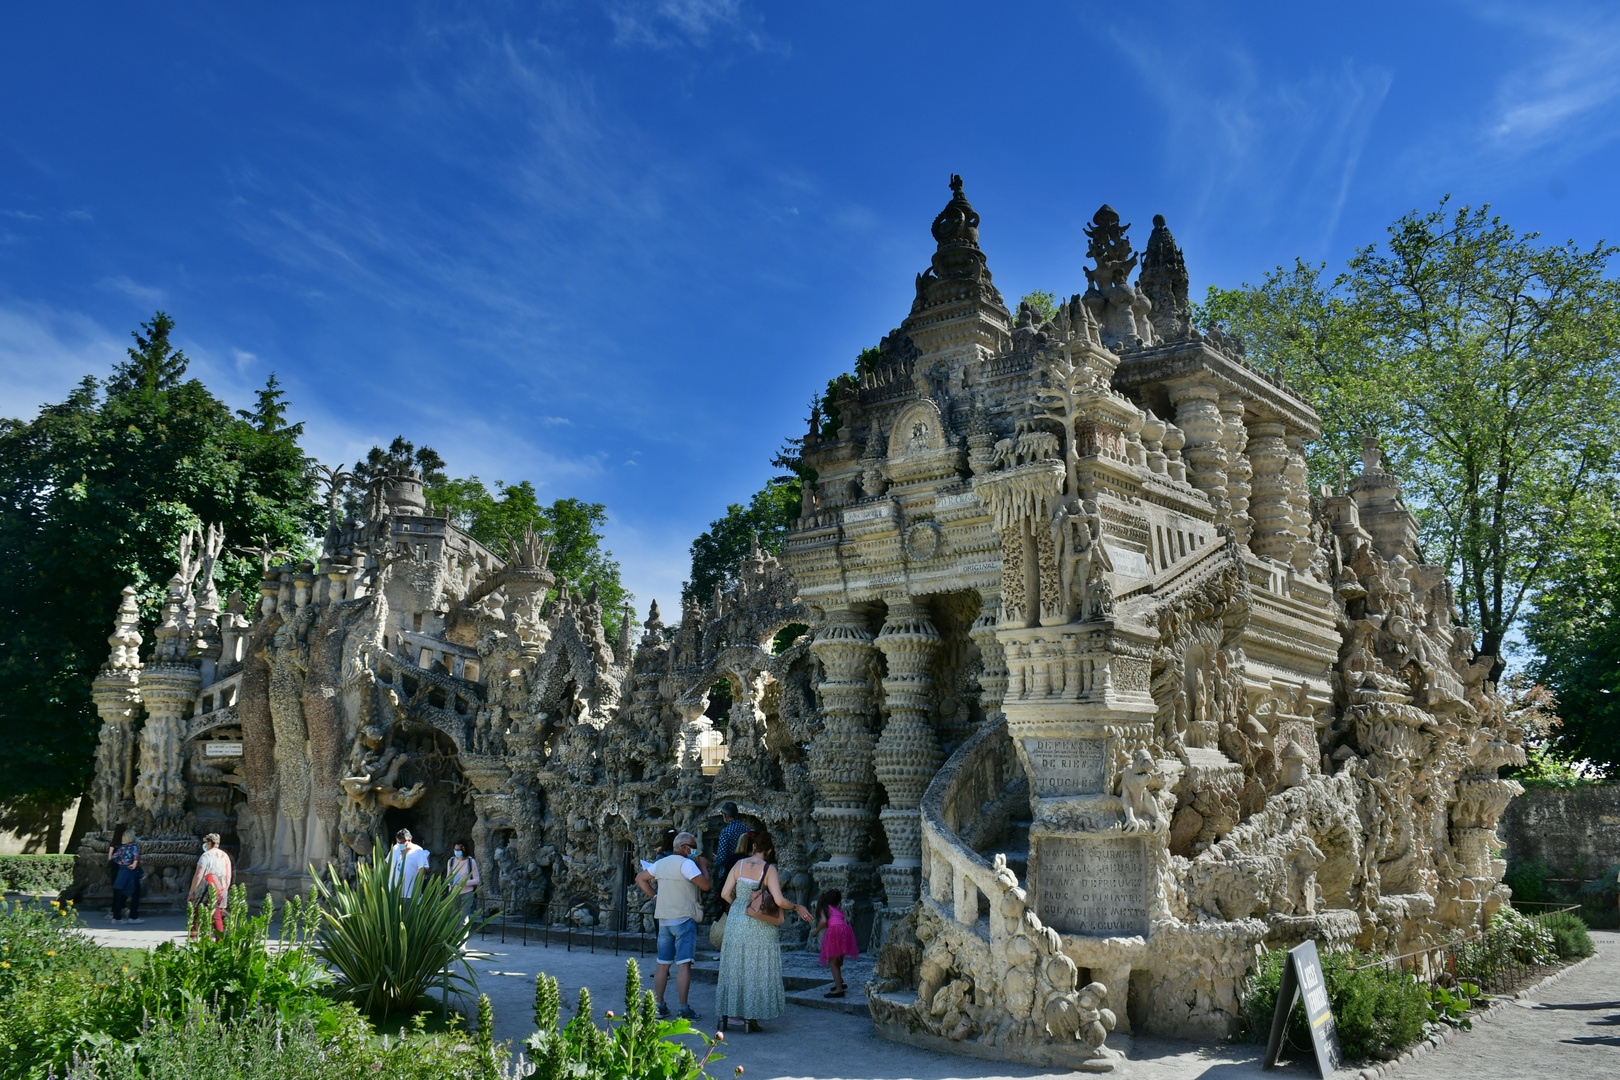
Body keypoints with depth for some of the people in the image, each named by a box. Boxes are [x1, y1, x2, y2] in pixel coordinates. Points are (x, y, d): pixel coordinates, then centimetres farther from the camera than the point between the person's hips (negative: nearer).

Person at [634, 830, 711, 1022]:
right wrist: (703, 866, 0)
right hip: (683, 918, -7)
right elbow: (706, 885, -14)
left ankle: (659, 1006, 13)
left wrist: (654, 896, 17)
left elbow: (640, 878, 22)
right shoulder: (686, 863, -11)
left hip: (663, 918, 7)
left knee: (663, 964, 11)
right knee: (684, 963, -6)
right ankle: (684, 1009, -8)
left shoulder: (661, 863, 12)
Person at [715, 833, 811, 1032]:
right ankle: (750, 1018, 7)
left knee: (732, 968, 13)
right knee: (757, 971, 6)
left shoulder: (739, 864, 0)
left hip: (736, 921, 3)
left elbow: (725, 894, -1)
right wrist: (797, 907, 0)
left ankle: (725, 1015, 16)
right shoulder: (769, 869, -10)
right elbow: (779, 901, -16)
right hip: (759, 927, -3)